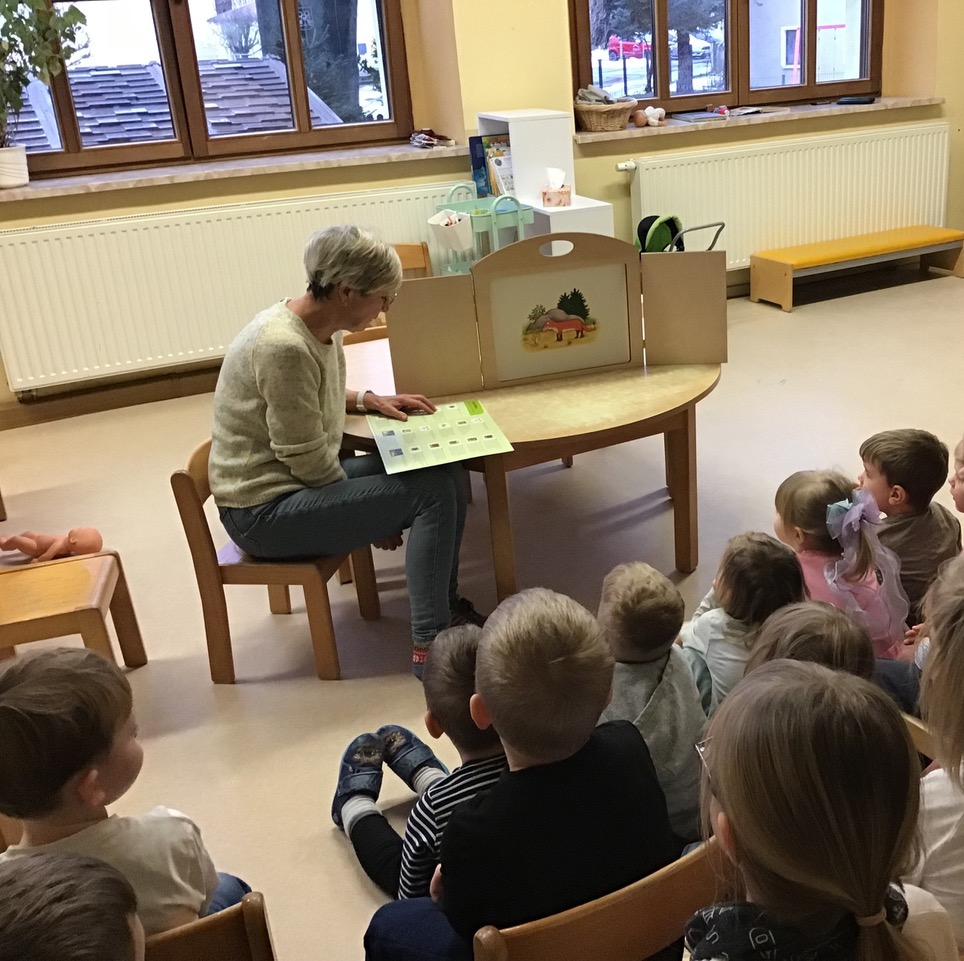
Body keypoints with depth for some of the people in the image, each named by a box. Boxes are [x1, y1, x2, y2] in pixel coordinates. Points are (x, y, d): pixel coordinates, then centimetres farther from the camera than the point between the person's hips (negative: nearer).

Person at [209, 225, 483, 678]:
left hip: (300, 481, 9)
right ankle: (429, 646, -9)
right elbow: (308, 460, -22)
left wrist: (367, 399, 7)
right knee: (433, 494, -16)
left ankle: (446, 602, 15)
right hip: (264, 510, -9)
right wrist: (368, 516, -9)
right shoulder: (284, 347, -26)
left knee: (447, 472, 1)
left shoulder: (322, 326, 2)